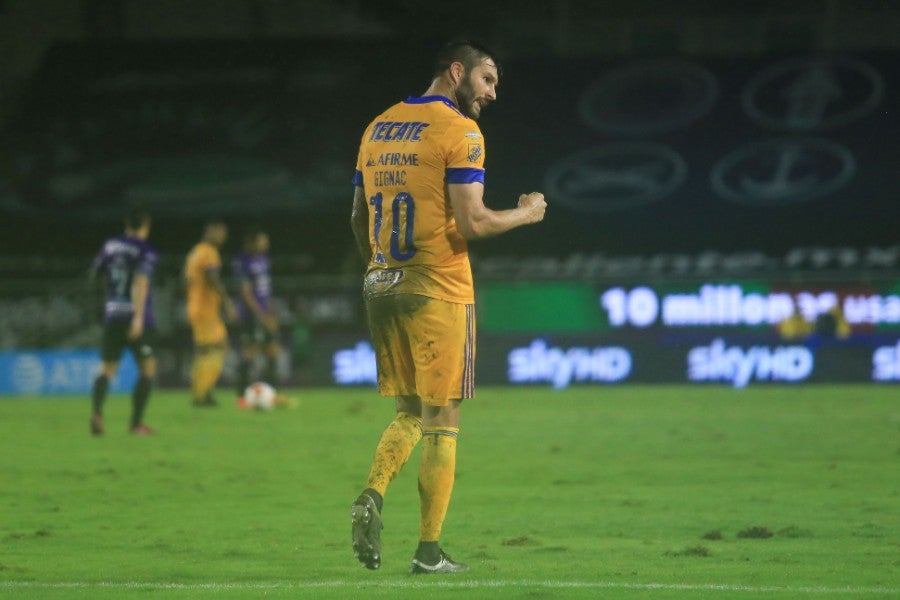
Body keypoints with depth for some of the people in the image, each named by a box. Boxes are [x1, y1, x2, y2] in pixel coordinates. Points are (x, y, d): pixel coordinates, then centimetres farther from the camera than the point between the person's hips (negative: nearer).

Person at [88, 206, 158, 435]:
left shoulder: (110, 245, 9)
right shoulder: (146, 251, -7)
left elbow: (93, 274, 19)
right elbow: (141, 282, -21)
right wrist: (139, 317, -29)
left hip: (111, 316, 4)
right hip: (136, 317, -4)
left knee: (107, 370, 6)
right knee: (148, 368, 9)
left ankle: (96, 412, -21)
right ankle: (136, 423, 3)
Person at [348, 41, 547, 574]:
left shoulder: (378, 128, 13)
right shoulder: (460, 132, -9)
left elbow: (359, 220, 16)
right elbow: (472, 222, -16)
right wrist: (528, 214, 0)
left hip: (382, 285, 6)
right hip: (439, 291, -6)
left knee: (409, 414, 16)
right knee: (441, 422, 1)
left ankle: (372, 498, -9)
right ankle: (430, 551, 2)